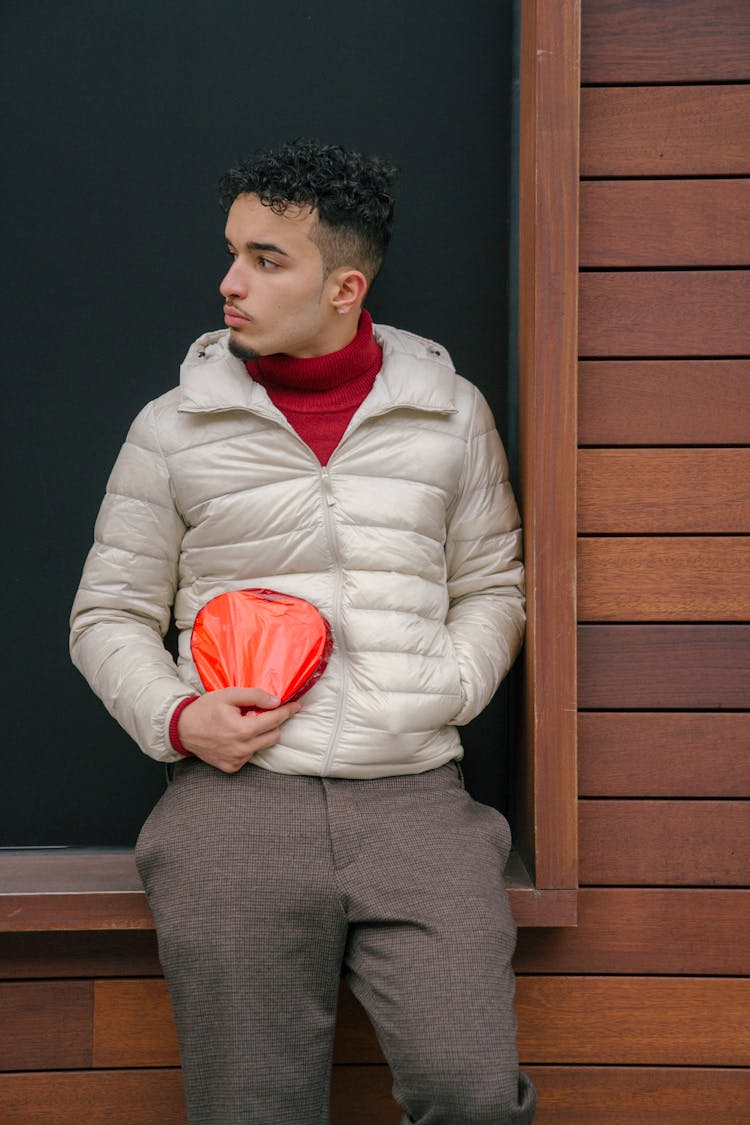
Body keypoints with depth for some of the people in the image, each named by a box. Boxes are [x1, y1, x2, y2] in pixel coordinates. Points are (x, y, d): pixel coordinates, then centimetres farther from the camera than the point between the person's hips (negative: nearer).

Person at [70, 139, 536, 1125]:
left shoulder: (450, 414, 10)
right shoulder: (174, 429, 8)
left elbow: (493, 588, 17)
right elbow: (111, 615, 12)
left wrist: (446, 692, -1)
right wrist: (176, 719, -5)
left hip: (414, 797, 1)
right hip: (235, 797, 0)